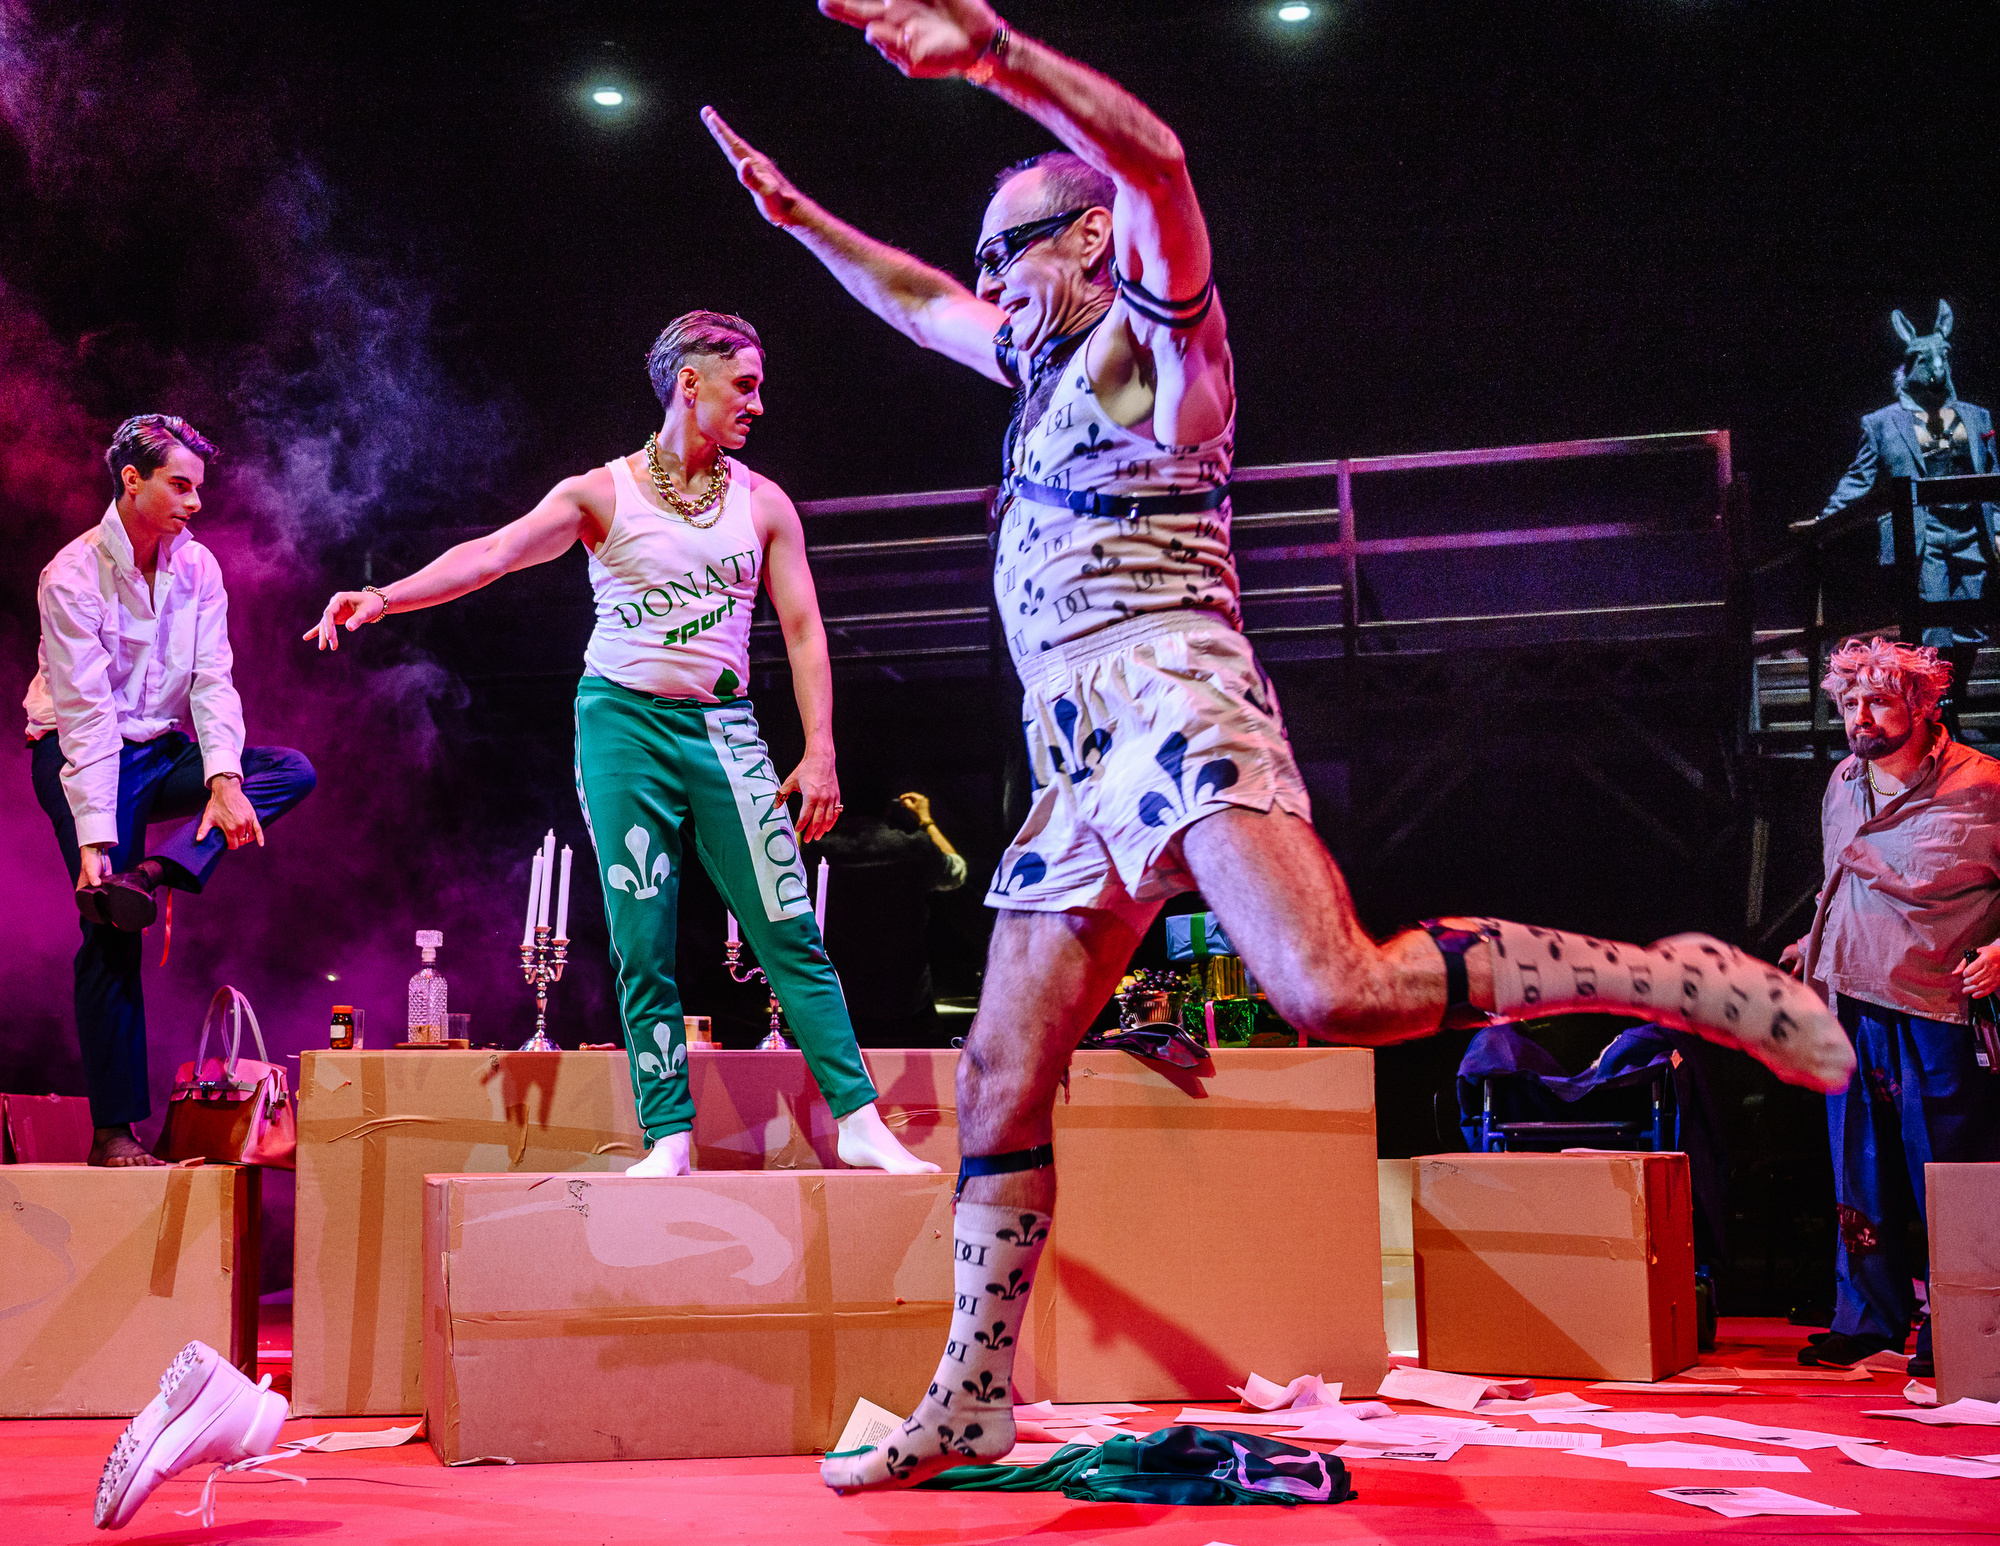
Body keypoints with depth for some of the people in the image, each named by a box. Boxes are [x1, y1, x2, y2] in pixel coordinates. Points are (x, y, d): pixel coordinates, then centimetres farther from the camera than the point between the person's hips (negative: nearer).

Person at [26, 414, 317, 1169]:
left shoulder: (196, 567, 1)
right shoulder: (72, 577, -16)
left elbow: (212, 681, -6)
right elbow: (87, 714, -22)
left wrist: (225, 778, -24)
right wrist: (94, 839, -28)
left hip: (161, 752, 6)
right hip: (82, 759, -6)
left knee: (292, 771, -16)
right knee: (110, 931, -15)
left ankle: (155, 874, -29)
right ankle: (113, 1130, -11)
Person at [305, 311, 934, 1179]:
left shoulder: (764, 504, 8)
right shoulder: (601, 494, 1)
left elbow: (803, 630, 6)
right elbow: (492, 553, -11)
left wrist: (820, 751, -4)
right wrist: (384, 596, -26)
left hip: (725, 729, 2)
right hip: (624, 724, -1)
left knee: (790, 935, -3)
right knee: (642, 947, -1)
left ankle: (858, 1124, 2)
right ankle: (669, 1141, 6)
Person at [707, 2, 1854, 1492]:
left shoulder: (1155, 330, 4)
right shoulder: (1049, 360, 28)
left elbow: (1154, 161, -16)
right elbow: (918, 302, 46)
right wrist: (799, 215, 43)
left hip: (1171, 695, -9)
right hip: (1080, 763, 9)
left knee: (1337, 992, -30)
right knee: (999, 1079, 4)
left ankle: (1676, 979, -16)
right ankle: (971, 1402, 12)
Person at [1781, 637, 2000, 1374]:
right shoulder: (1843, 785, 11)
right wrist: (1814, 945, 18)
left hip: (1937, 1009, -6)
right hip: (1851, 1003, 6)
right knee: (1860, 1173, 11)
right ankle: (1869, 1318, 22)